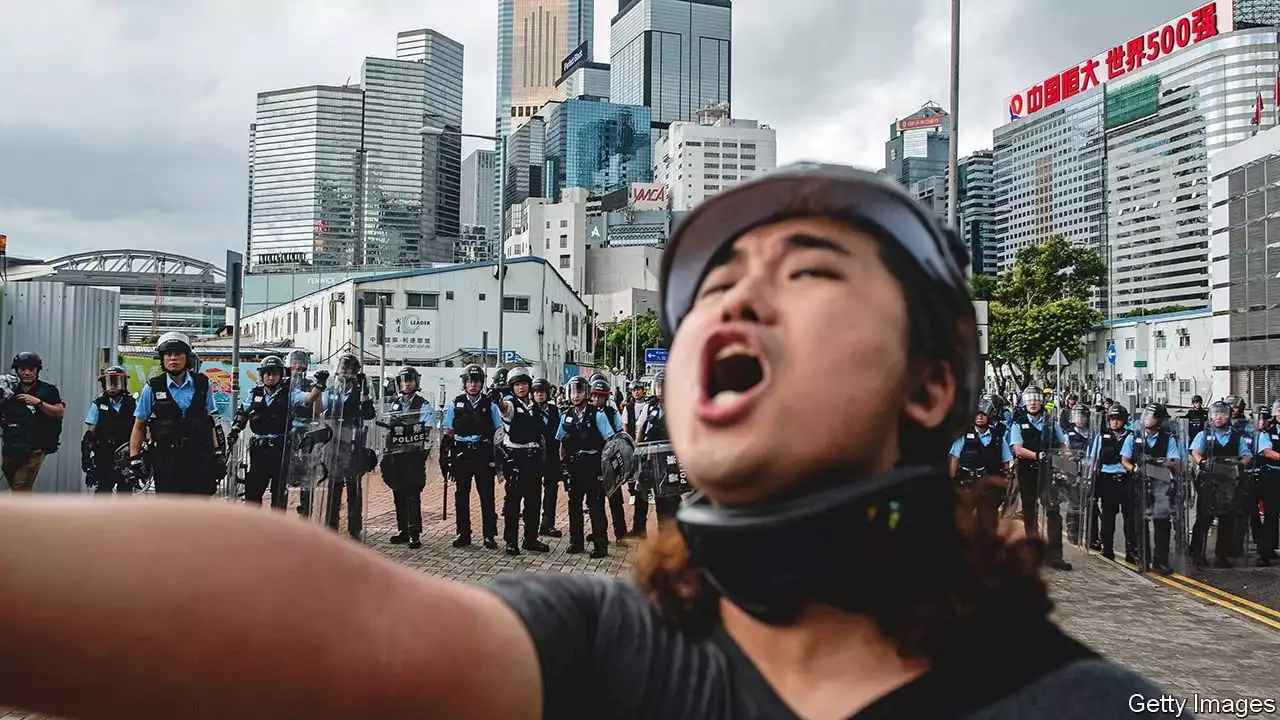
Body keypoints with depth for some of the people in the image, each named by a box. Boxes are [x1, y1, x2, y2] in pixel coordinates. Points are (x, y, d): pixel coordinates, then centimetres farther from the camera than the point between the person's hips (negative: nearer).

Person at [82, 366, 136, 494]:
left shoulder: (132, 405, 3)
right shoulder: (98, 405, 2)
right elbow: (90, 433, 2)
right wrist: (86, 457, -4)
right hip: (104, 457, -1)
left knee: (126, 490, 4)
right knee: (104, 490, -2)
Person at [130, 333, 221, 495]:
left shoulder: (202, 384, 6)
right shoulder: (153, 388, 2)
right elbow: (139, 427, 8)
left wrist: (217, 454, 10)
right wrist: (134, 460, 1)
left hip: (199, 459, 1)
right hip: (166, 462, -1)